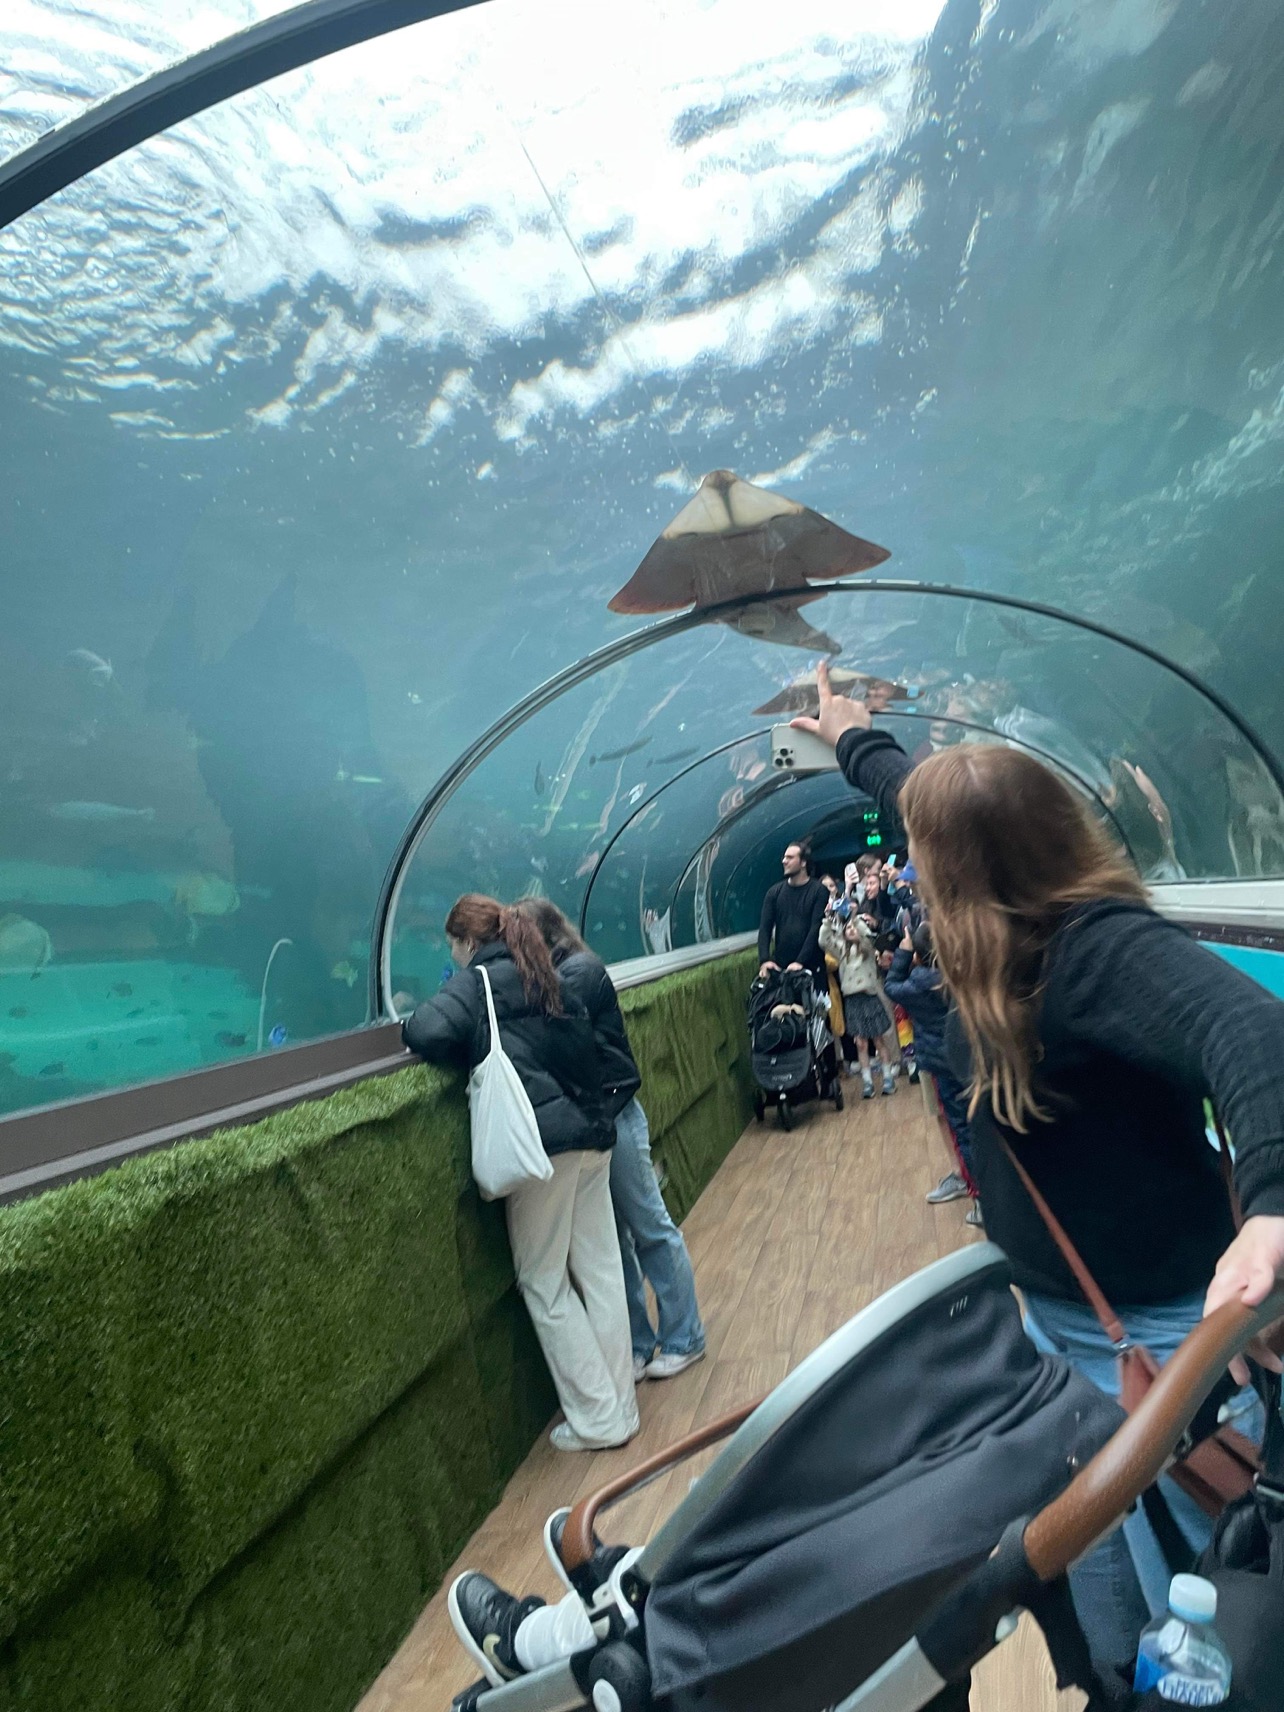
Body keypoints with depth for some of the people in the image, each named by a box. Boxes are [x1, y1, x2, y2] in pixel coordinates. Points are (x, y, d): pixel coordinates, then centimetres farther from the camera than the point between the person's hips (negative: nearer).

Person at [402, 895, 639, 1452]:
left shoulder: (478, 980, -5)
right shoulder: (548, 978, 17)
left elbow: (430, 1033, -21)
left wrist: (405, 1025, 0)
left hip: (542, 1143, -7)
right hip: (592, 1134, 7)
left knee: (545, 1284, 8)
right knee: (600, 1270, 14)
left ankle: (598, 1419, 17)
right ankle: (620, 1405, 25)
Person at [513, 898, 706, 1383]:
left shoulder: (581, 970, -12)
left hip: (610, 1113, -7)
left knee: (649, 1228, 8)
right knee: (611, 1237, 15)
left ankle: (684, 1339, 24)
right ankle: (638, 1344, 29)